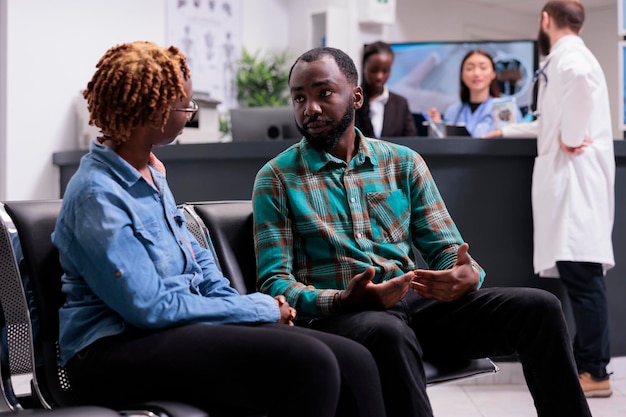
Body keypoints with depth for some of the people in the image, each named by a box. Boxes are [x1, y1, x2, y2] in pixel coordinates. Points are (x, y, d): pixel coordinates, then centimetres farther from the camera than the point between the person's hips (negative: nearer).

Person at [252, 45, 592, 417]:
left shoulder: (403, 163, 15)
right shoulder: (277, 179, 5)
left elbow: (446, 249, 12)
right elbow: (274, 282, -3)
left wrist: (467, 276, -13)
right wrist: (342, 300, -22)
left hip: (415, 302, 4)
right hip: (337, 316, -4)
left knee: (539, 306, -15)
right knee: (389, 332, -40)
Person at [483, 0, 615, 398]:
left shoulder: (567, 56, -8)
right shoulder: (569, 58, 23)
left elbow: (581, 78, -34)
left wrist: (571, 139, -24)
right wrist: (506, 131, 42)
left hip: (576, 175, -10)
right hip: (569, 178, 10)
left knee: (582, 275, -11)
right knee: (580, 276, 8)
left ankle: (596, 373, -11)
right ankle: (585, 363, 11)